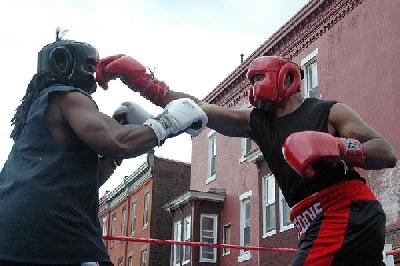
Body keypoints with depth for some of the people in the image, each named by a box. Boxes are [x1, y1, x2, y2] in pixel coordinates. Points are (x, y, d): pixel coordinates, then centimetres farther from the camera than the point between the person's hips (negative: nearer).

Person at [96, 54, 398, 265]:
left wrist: (336, 146, -22)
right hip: (316, 226, 7)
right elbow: (199, 109, 7)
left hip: (349, 217, -7)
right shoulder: (256, 121, 17)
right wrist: (142, 79, -1)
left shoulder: (329, 112, 2)